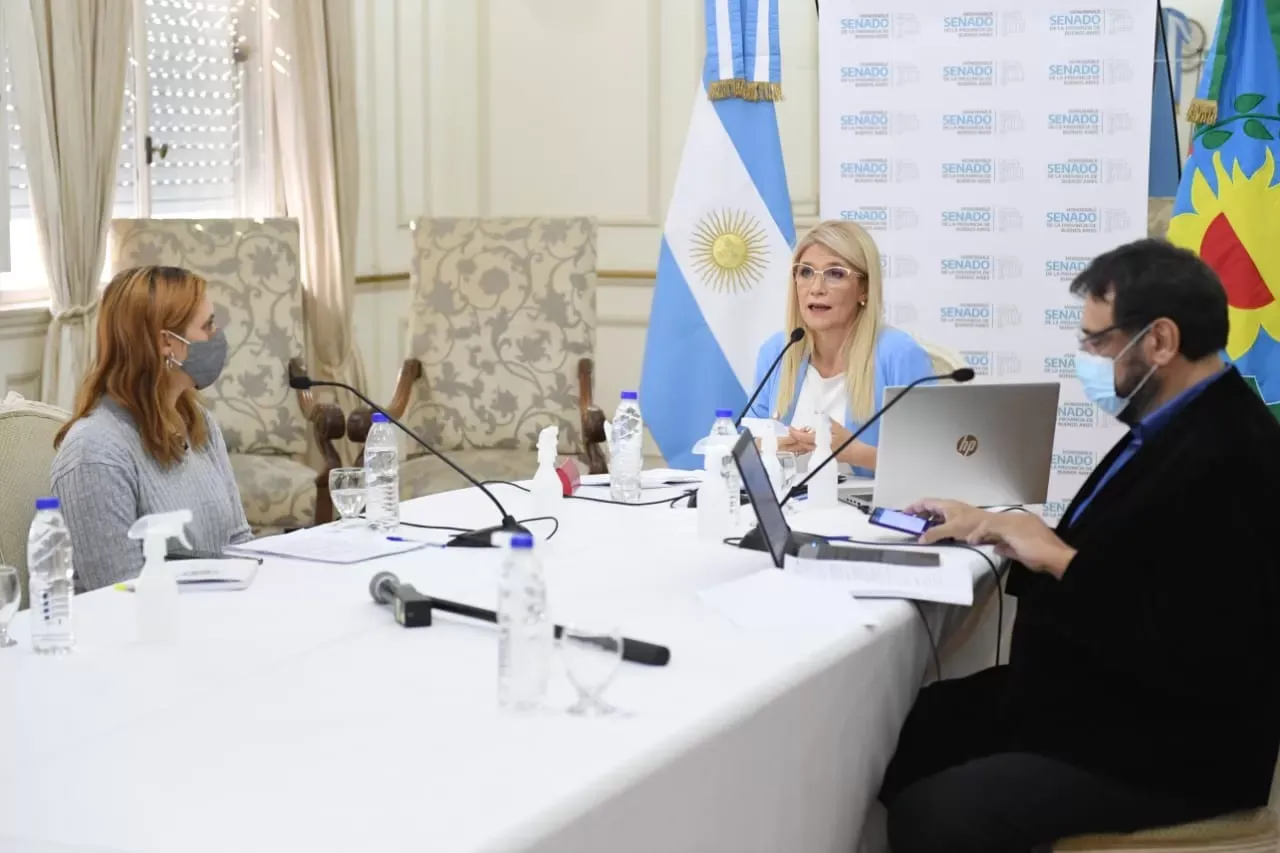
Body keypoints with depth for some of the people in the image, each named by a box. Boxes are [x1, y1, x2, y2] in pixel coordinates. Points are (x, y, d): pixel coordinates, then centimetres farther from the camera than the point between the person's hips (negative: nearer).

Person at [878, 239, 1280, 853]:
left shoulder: (1228, 460, -24)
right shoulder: (1175, 428, 8)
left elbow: (1191, 658, -29)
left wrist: (1060, 560, -21)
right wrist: (991, 524, 6)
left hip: (1163, 749, -10)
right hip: (1100, 702, 10)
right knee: (906, 728, 5)